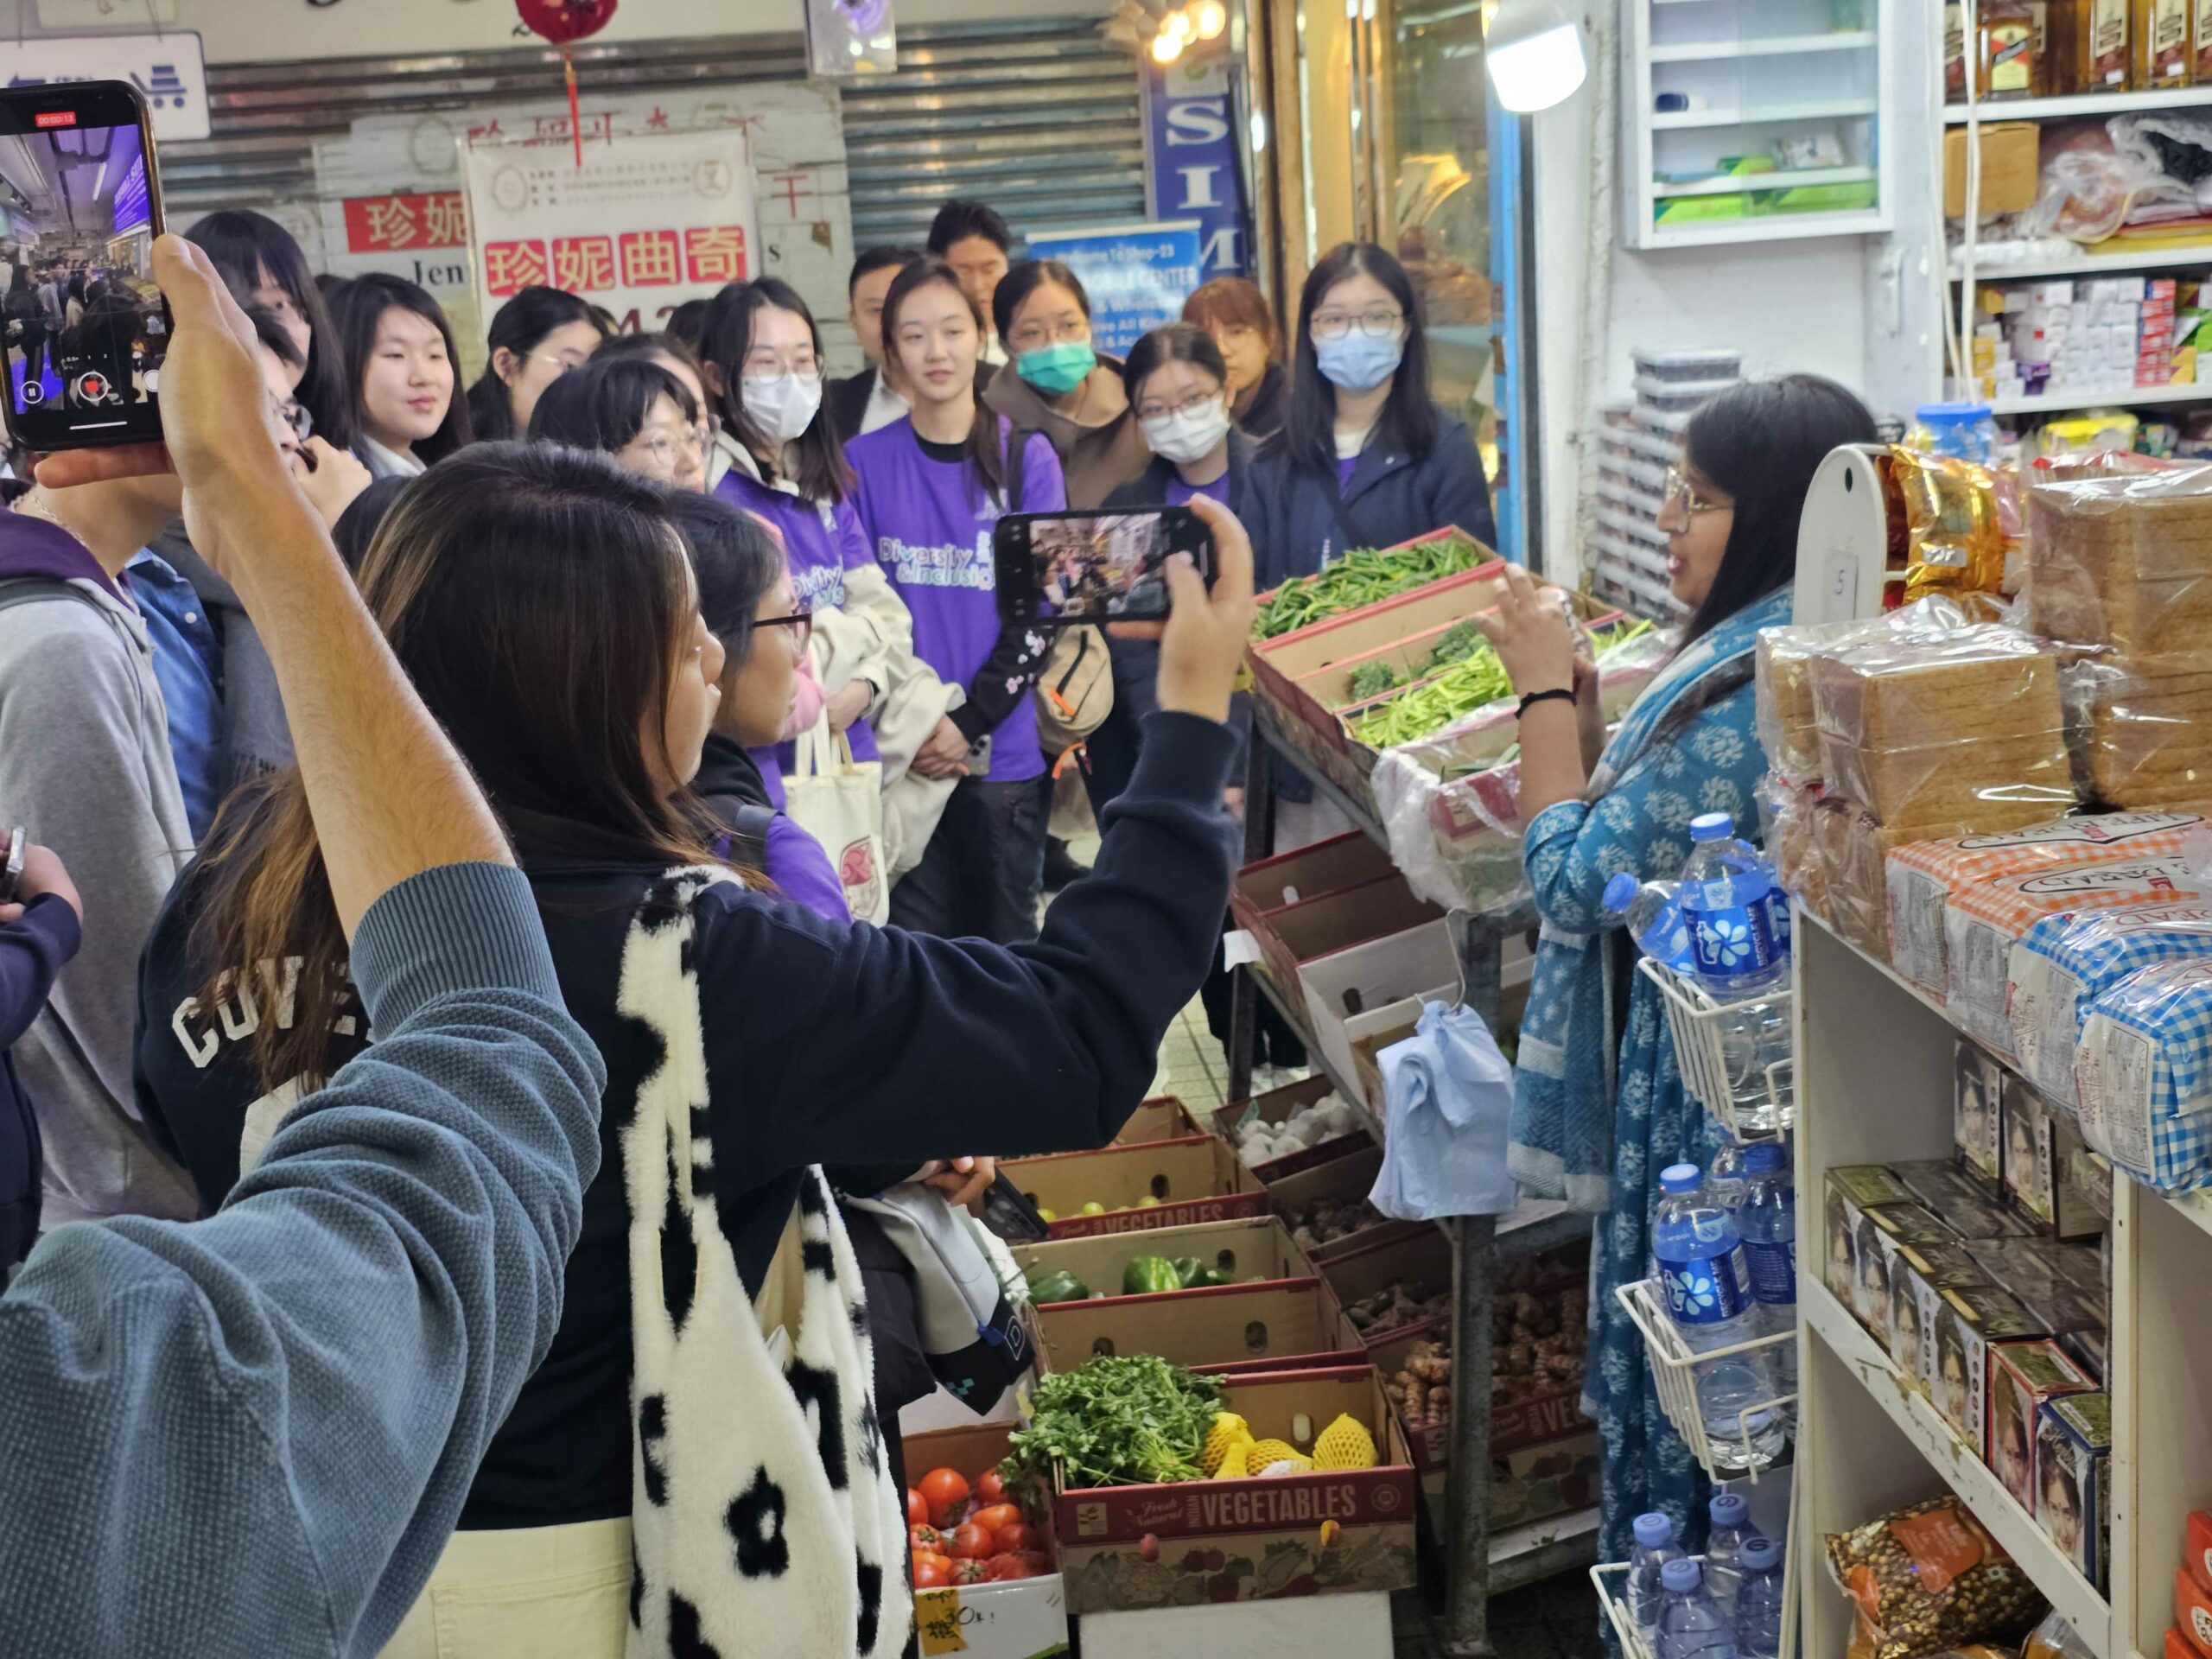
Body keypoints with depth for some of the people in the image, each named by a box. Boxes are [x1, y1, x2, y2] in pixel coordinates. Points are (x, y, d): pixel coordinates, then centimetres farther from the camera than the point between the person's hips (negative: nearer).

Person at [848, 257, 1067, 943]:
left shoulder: (1026, 457, 2)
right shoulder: (865, 462, 4)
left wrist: (969, 722, -11)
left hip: (1005, 749, 0)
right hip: (904, 755, 0)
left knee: (1007, 937, 7)